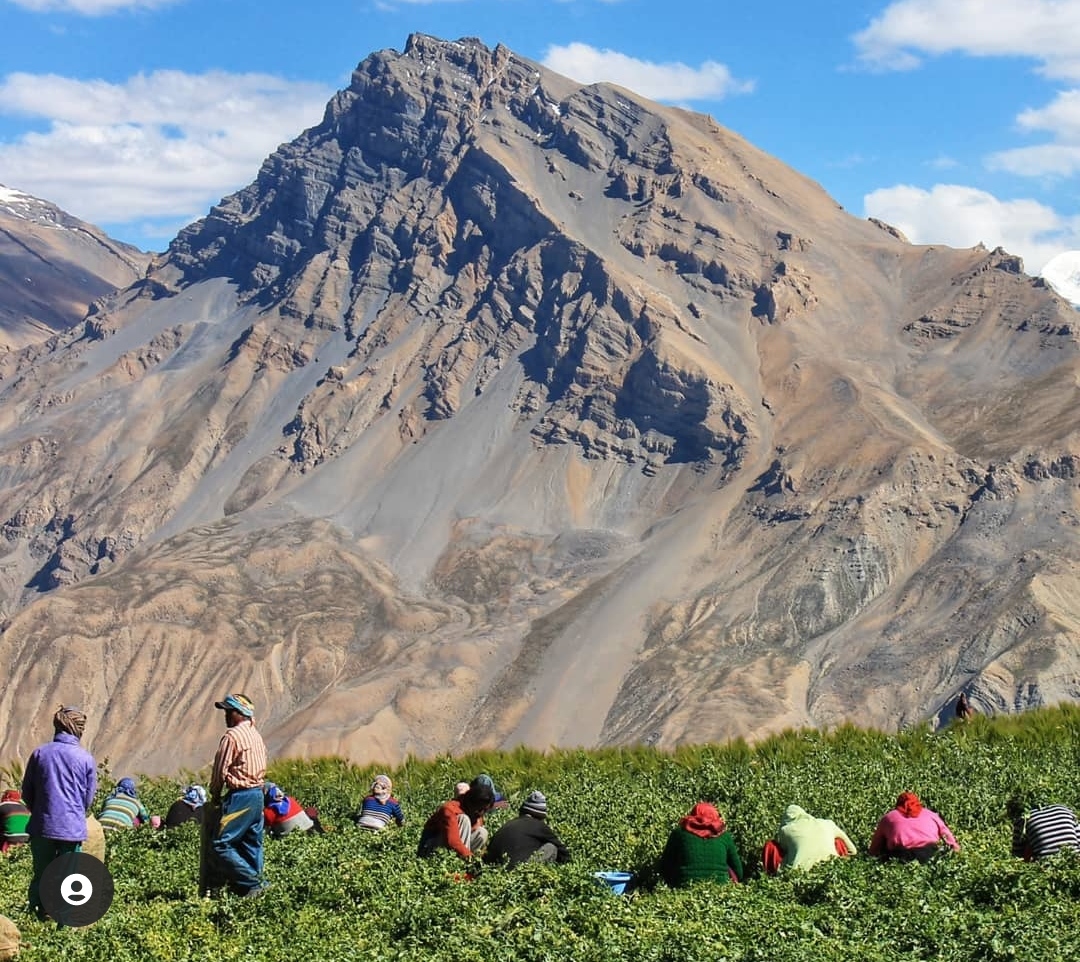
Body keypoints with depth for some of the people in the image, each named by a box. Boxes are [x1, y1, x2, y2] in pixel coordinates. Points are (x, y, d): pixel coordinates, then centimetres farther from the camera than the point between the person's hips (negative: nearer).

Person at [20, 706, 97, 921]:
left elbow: (26, 793, 5)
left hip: (42, 827, 1)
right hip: (72, 828, -1)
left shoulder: (39, 753, -1)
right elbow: (89, 798, 3)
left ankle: (38, 916, 15)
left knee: (41, 875, 14)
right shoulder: (86, 758, -4)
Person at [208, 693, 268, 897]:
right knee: (251, 845, 13)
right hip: (258, 794, 9)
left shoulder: (232, 736, -13)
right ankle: (256, 881, 14)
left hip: (240, 796, -9)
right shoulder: (256, 735, 14)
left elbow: (220, 770, -11)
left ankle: (251, 883, -12)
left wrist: (215, 795, 5)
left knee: (220, 845, -7)